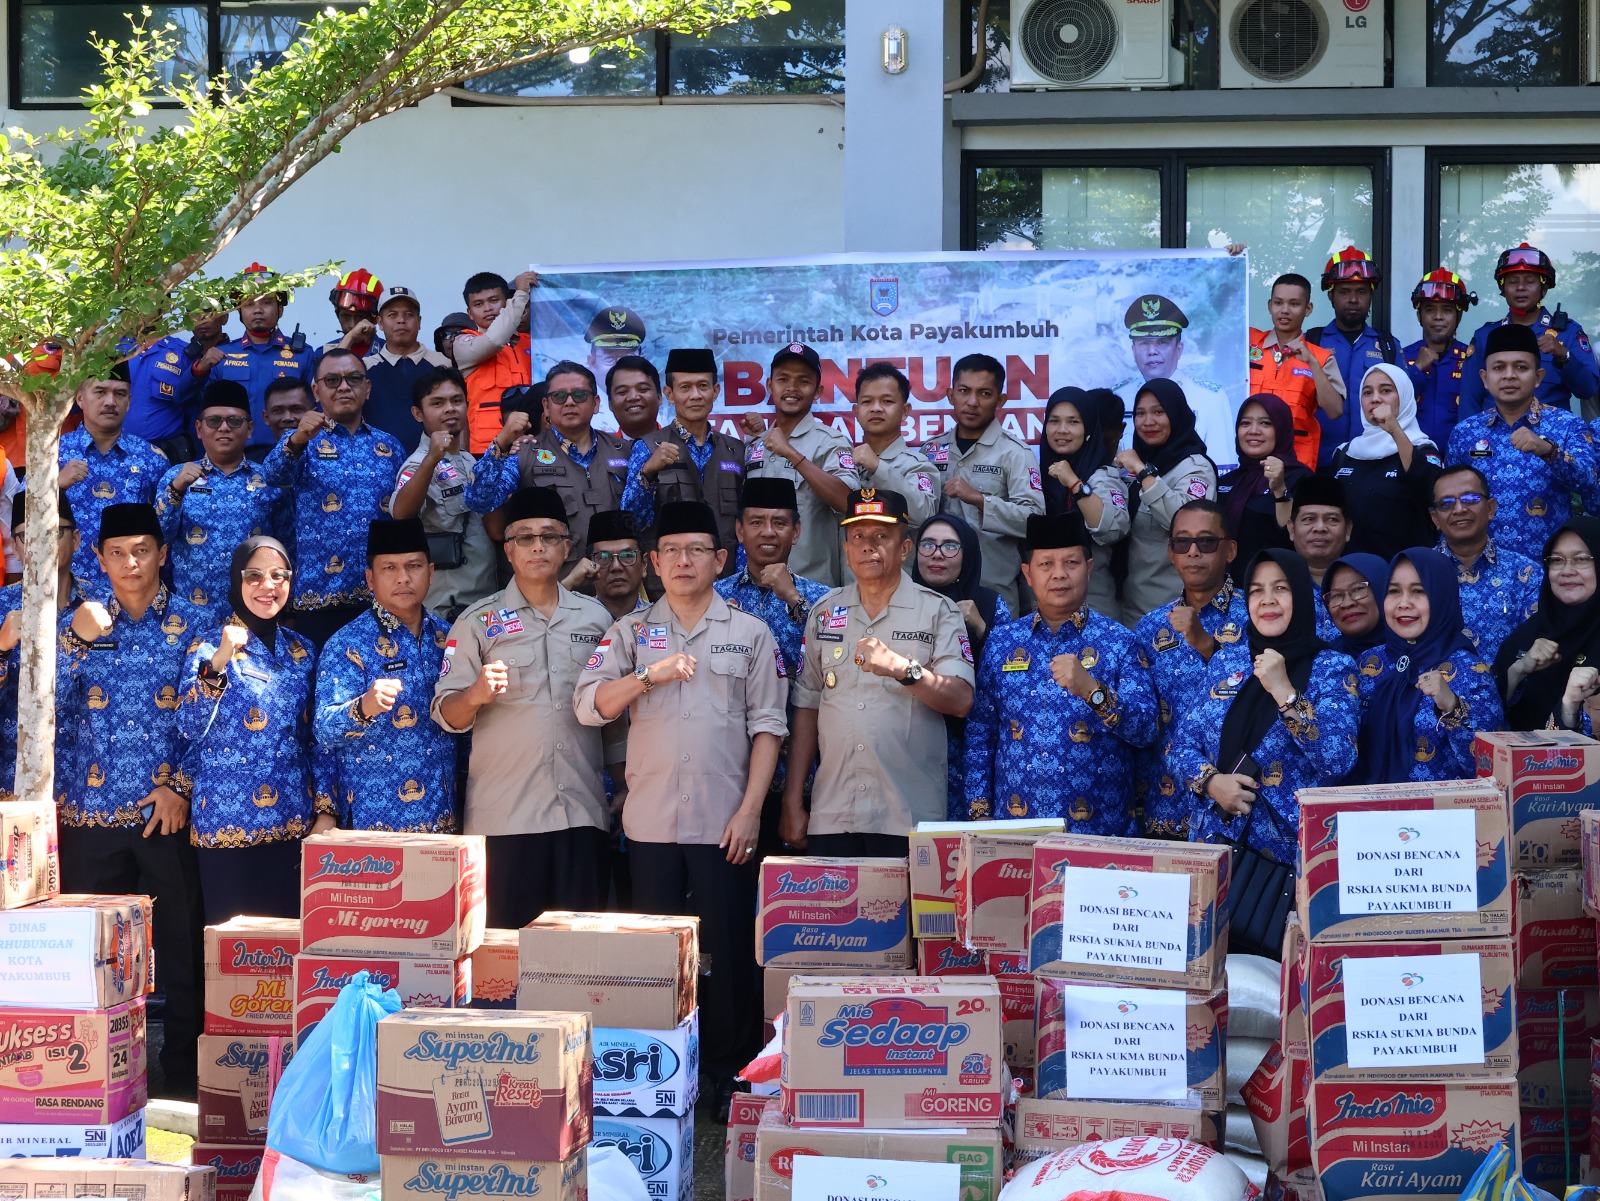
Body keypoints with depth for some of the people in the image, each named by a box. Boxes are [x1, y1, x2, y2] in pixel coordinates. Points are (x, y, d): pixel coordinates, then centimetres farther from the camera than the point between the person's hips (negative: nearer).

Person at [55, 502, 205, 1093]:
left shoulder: (191, 624, 2)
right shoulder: (83, 623, 9)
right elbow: (52, 709, 0)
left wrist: (180, 786, -9)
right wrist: (78, 641, -11)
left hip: (167, 809, -2)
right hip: (93, 808, 2)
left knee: (180, 943, 2)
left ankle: (183, 1065, 12)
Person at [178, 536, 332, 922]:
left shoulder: (302, 650, 11)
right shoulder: (209, 646, -2)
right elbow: (188, 727, -15)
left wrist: (325, 810, 6)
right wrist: (218, 663, -27)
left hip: (293, 822, 4)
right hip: (227, 822, -4)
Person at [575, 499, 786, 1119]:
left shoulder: (751, 633, 6)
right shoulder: (630, 632, 10)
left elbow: (768, 726, 2)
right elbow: (589, 705, -1)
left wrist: (750, 809, -6)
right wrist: (650, 675, -15)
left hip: (725, 822, -1)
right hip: (651, 820, 1)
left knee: (730, 948, 1)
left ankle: (729, 1069, 12)